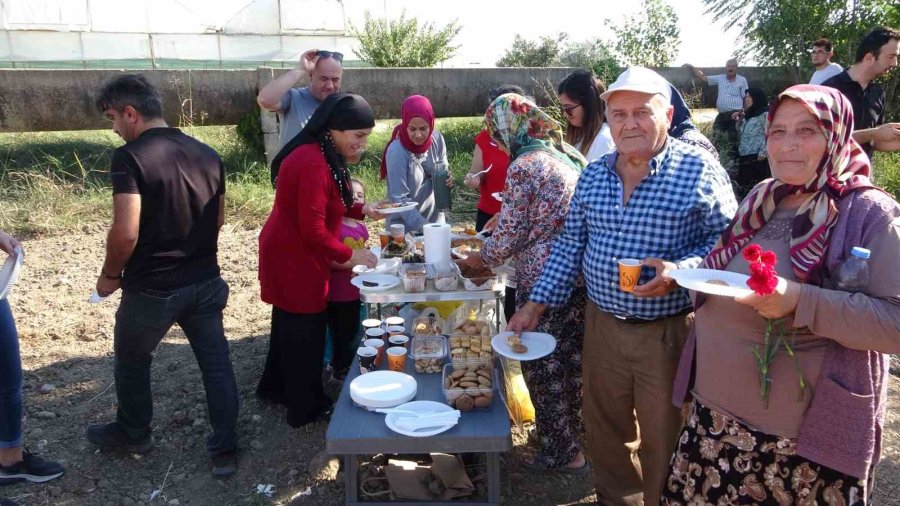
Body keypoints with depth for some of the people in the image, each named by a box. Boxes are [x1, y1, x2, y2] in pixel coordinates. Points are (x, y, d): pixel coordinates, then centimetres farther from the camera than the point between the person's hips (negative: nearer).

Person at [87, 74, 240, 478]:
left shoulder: (130, 157, -17)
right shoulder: (207, 154, 4)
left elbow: (126, 232, -23)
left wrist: (110, 275, -6)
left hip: (151, 288, -5)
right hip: (205, 281, 5)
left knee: (132, 360, 21)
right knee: (216, 362, 12)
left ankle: (133, 433, 41)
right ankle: (224, 449, 21)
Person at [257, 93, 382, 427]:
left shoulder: (321, 155, 7)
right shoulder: (314, 164, -27)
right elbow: (313, 230, -26)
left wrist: (362, 210, 5)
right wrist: (349, 256, -15)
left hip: (293, 254, 10)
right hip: (294, 259, -10)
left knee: (290, 325, 23)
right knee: (304, 331, 4)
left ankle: (276, 387, 41)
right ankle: (306, 408, 21)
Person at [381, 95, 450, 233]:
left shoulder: (437, 140, -8)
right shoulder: (396, 151, -22)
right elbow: (400, 199, -22)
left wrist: (446, 179, -15)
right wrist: (422, 225, -32)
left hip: (434, 218, 5)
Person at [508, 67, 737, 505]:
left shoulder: (699, 169, -10)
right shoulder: (592, 174, 5)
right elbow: (570, 245, 9)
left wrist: (679, 271, -27)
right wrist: (536, 304, 5)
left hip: (669, 332, -5)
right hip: (602, 325, 5)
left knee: (663, 441, 11)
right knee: (604, 429, 21)